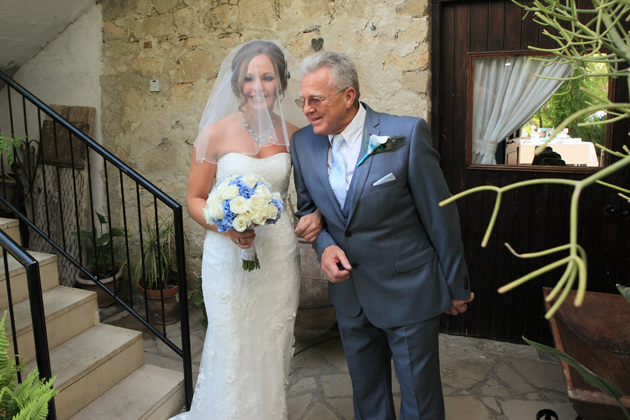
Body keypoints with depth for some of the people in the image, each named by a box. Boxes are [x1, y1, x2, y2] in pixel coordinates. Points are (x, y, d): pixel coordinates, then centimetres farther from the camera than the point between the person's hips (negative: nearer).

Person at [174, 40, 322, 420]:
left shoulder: (294, 133, 0)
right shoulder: (217, 133, -6)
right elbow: (195, 199, -1)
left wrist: (317, 216, -9)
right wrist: (227, 226, -19)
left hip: (279, 256, 2)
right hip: (229, 257, -2)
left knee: (273, 352, 14)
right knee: (232, 351, 6)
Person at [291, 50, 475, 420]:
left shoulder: (407, 134, -17)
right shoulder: (303, 143, -3)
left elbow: (440, 216, -11)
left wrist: (457, 286, -3)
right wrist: (325, 245, -11)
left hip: (409, 291, -4)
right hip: (348, 290, 4)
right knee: (365, 390, 23)